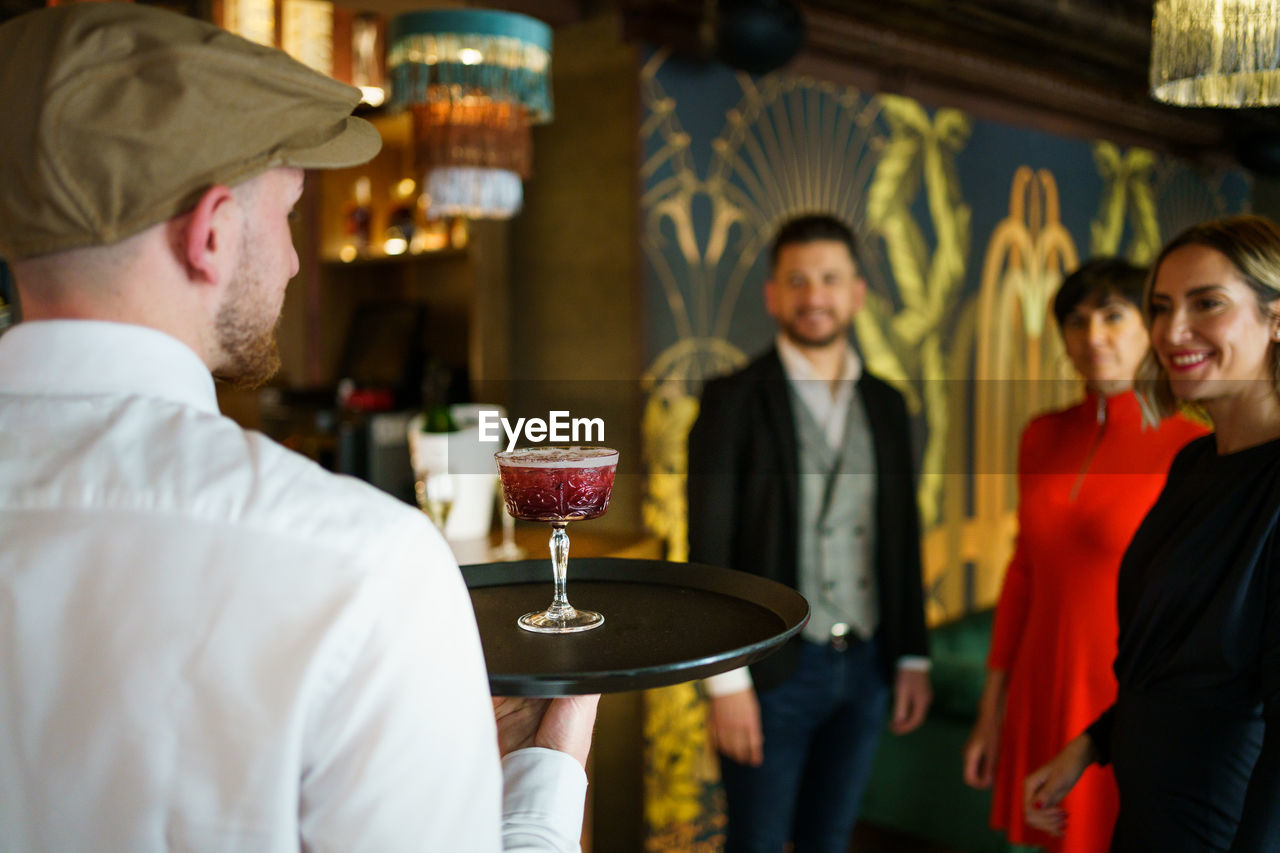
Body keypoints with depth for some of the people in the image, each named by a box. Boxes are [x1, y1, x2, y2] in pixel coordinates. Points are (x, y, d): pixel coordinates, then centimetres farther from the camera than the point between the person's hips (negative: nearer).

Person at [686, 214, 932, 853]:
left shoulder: (885, 405, 7)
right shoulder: (734, 400, -8)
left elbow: (902, 539, 11)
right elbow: (709, 551, -11)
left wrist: (912, 656, 8)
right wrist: (726, 679, -14)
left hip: (865, 665, 4)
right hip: (773, 667, -4)